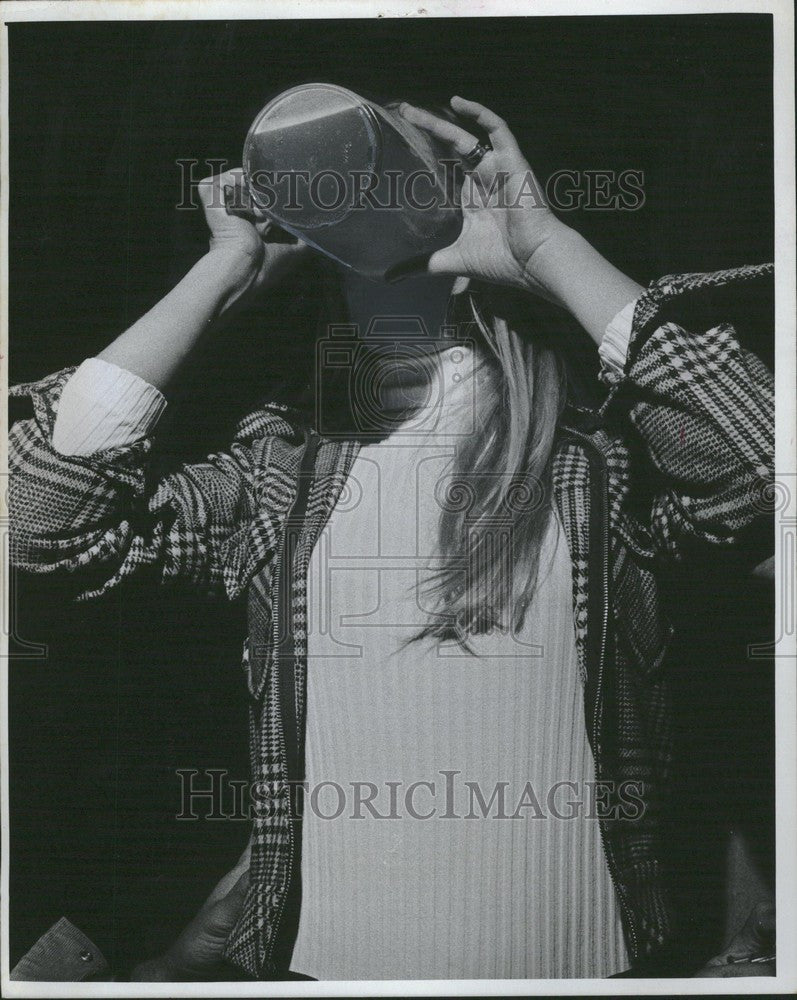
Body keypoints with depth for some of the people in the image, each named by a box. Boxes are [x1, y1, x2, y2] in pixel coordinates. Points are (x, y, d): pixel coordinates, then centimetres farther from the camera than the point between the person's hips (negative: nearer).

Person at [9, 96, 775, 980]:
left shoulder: (601, 466, -1)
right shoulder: (281, 478, 5)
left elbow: (756, 459, -21)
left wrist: (543, 239, -12)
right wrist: (225, 271, -5)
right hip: (320, 960, 0)